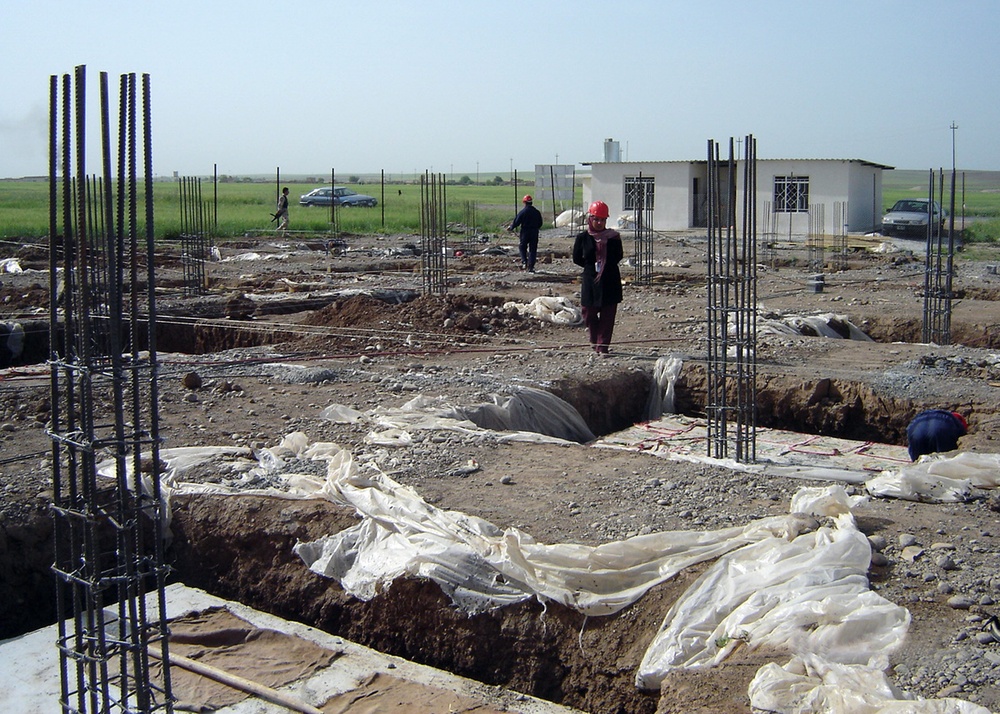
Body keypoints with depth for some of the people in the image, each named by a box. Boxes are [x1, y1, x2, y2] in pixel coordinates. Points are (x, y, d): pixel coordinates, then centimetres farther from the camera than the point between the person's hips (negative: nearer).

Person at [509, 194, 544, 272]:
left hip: (525, 232, -3)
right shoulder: (537, 212, 4)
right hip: (534, 233, 3)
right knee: (533, 250, 6)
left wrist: (511, 227, 10)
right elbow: (540, 223, 11)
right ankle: (531, 267, 4)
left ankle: (524, 262, -4)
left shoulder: (523, 212, -10)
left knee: (522, 247, 14)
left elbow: (516, 222, -7)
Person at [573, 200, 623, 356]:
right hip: (590, 280, 0)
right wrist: (592, 266, 0)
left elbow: (618, 256, 9)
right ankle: (595, 339, 31)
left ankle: (603, 347, 7)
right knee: (589, 313, 4)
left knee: (608, 315, 0)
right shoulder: (582, 238, 0)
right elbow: (577, 259, 7)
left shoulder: (613, 237, 2)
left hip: (611, 280, 0)